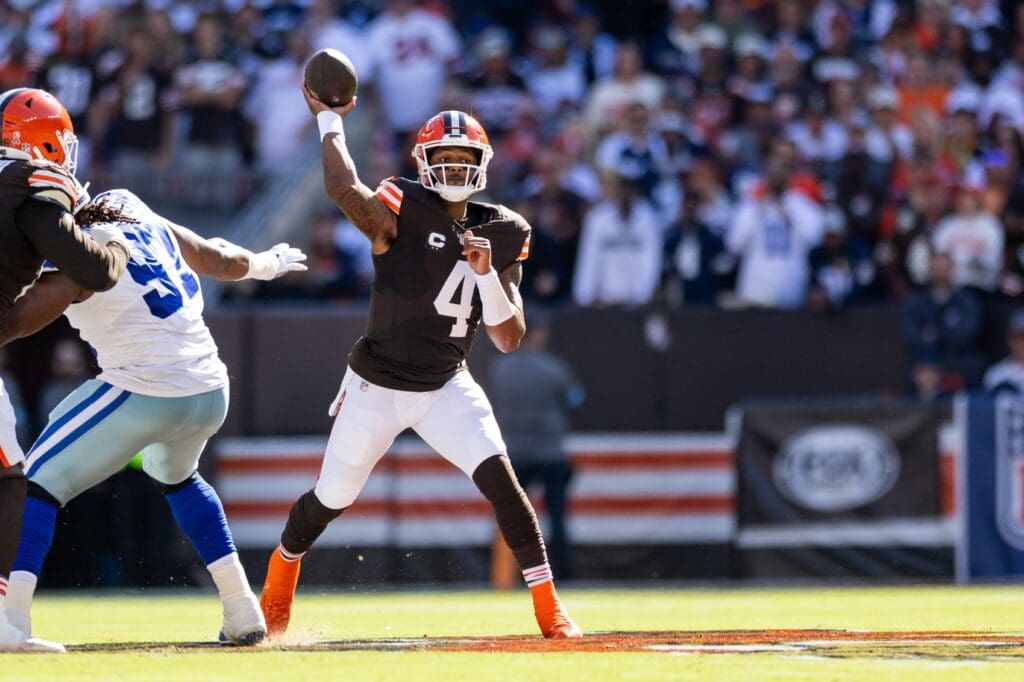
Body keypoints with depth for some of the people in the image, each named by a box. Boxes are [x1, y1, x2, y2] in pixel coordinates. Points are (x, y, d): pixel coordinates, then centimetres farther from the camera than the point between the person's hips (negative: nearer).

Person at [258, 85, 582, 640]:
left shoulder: (499, 233, -2)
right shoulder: (399, 213, -15)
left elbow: (509, 340, -6)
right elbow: (344, 188, -38)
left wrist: (487, 273, -21)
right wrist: (329, 119, -25)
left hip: (446, 388, 2)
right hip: (376, 387, -2)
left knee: (497, 476, -20)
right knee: (332, 498, 10)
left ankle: (548, 607, -14)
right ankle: (281, 575, 42)